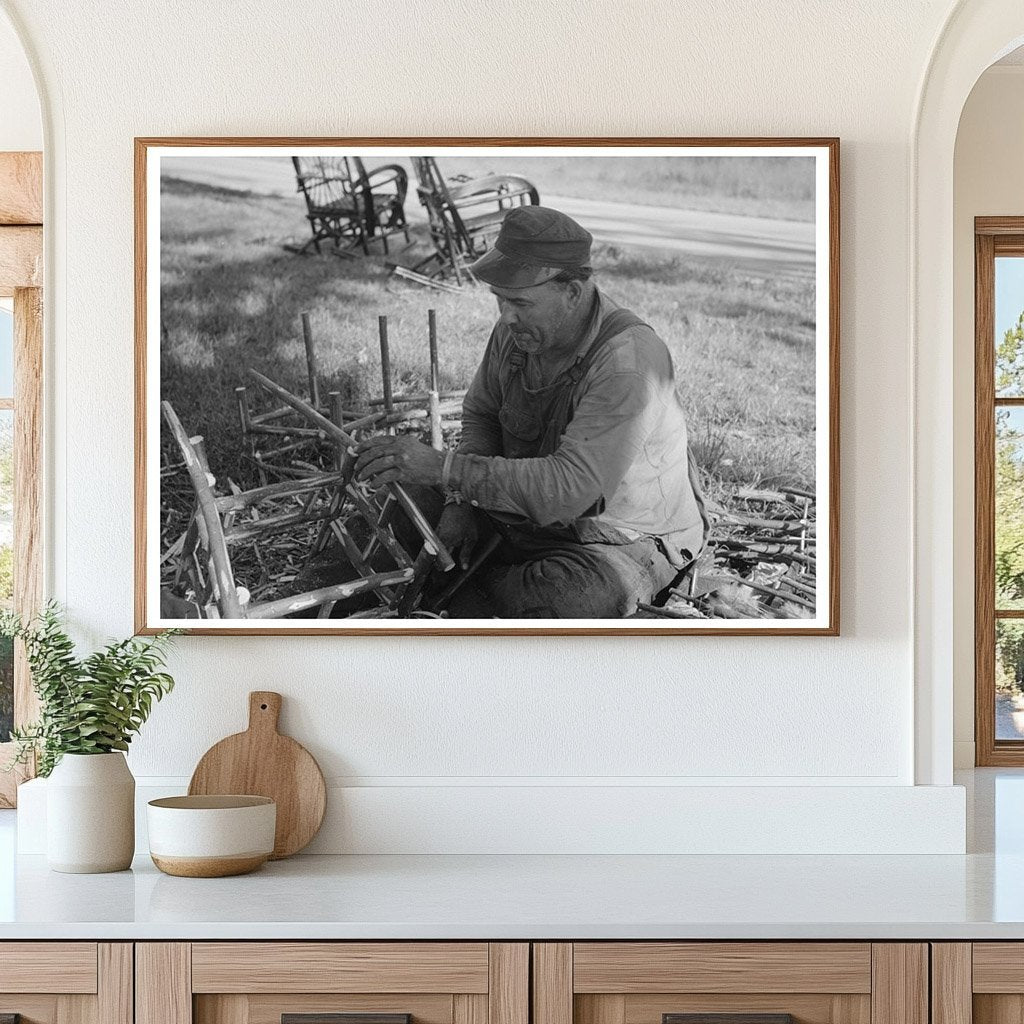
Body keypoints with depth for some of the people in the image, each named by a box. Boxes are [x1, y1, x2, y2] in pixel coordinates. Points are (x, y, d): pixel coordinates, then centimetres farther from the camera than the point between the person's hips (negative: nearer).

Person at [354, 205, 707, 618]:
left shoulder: (627, 362, -32)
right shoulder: (519, 328, -8)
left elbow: (570, 487, -39)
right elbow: (481, 415, 8)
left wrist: (443, 468, -40)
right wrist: (461, 499, -11)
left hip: (629, 541, -7)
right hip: (533, 512, 7)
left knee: (569, 598, -37)